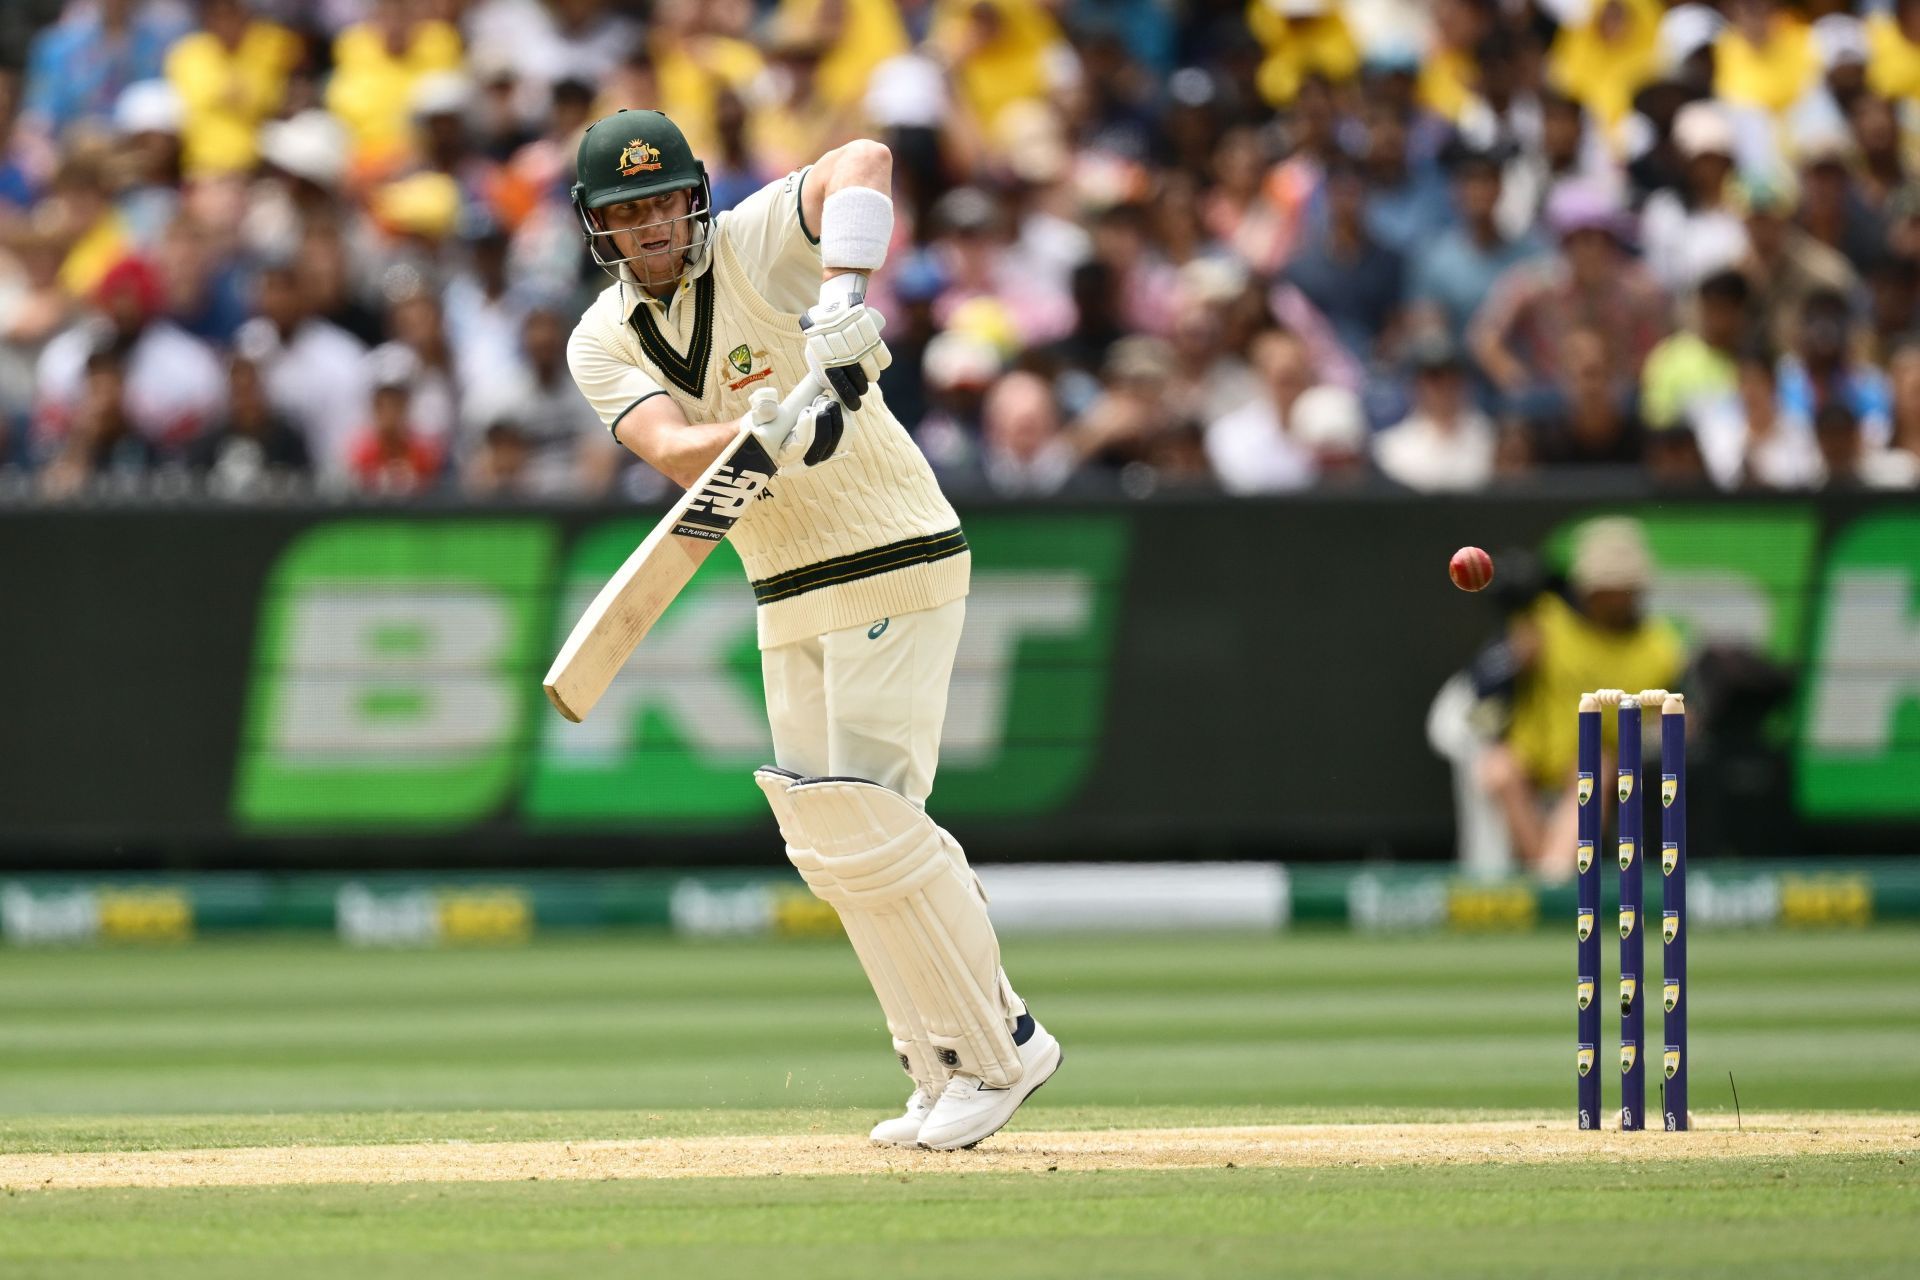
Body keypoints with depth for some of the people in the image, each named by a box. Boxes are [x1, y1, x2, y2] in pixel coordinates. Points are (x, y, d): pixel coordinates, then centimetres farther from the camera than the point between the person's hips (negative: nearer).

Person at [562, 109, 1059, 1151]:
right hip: (789, 597, 7)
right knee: (826, 840, 8)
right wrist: (770, 434, -37)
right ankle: (948, 1074, 17)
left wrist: (843, 296, -47)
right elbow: (672, 450, -17)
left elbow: (863, 163, -32)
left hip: (895, 563, -7)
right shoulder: (602, 342, 2)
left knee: (866, 820, -12)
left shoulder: (752, 246, -13)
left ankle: (999, 1049, -1)